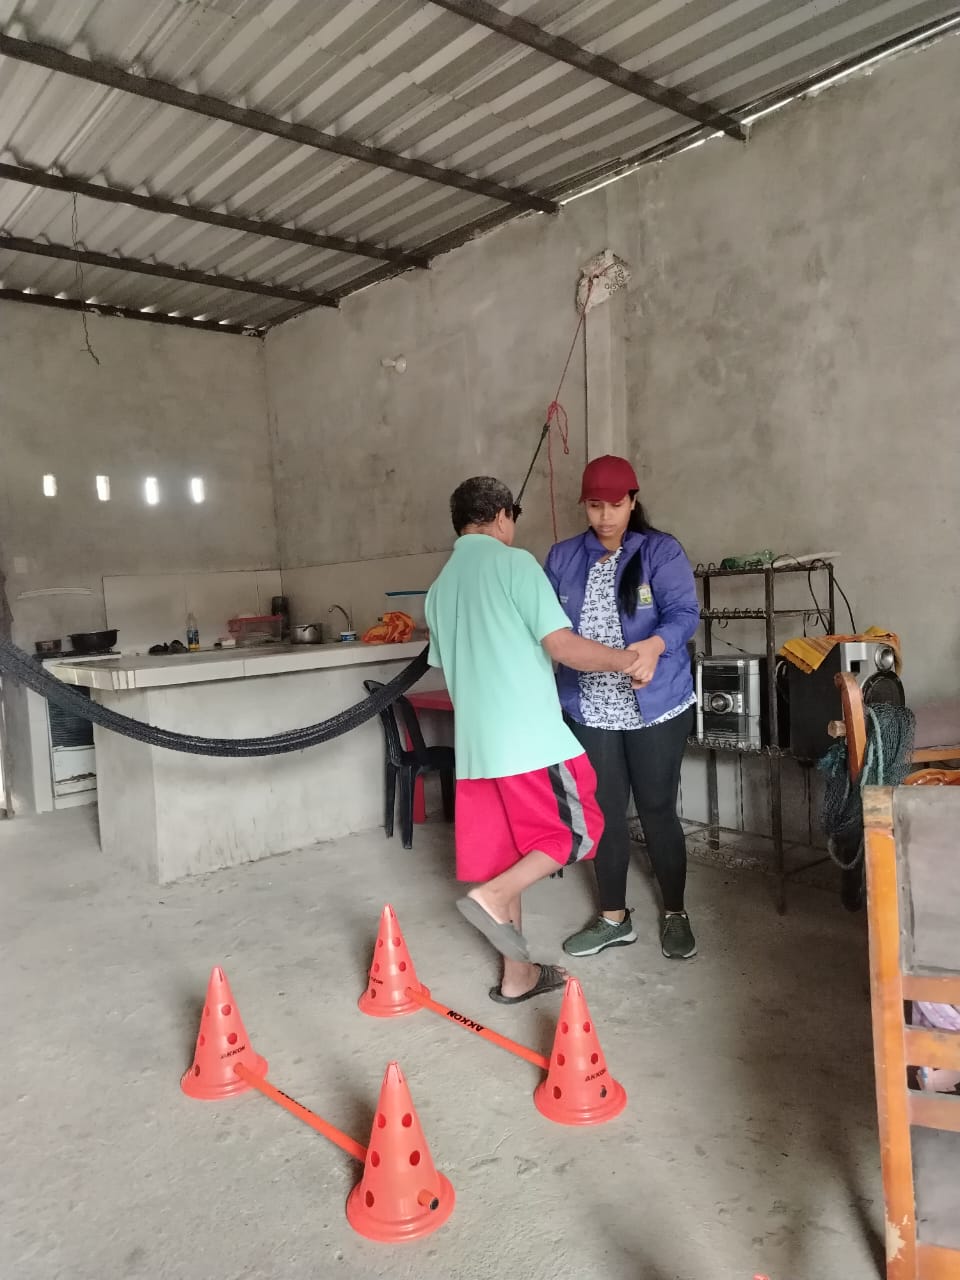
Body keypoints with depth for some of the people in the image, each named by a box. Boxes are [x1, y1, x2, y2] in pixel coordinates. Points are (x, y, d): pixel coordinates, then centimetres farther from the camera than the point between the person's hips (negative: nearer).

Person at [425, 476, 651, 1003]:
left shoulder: (440, 586, 16)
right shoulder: (514, 562, -6)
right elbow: (563, 646, -12)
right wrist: (626, 658, 3)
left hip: (475, 742, 7)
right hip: (529, 736, -7)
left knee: (506, 855, 13)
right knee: (576, 831, 8)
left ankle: (517, 976, 21)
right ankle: (490, 897, -8)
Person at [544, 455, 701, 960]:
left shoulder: (662, 552, -6)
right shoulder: (563, 557, 5)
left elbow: (684, 614, -18)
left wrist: (655, 646, -38)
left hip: (656, 706, -3)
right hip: (589, 708, 3)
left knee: (657, 809, 6)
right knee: (604, 813, 12)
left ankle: (675, 915, 27)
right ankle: (613, 919, 28)